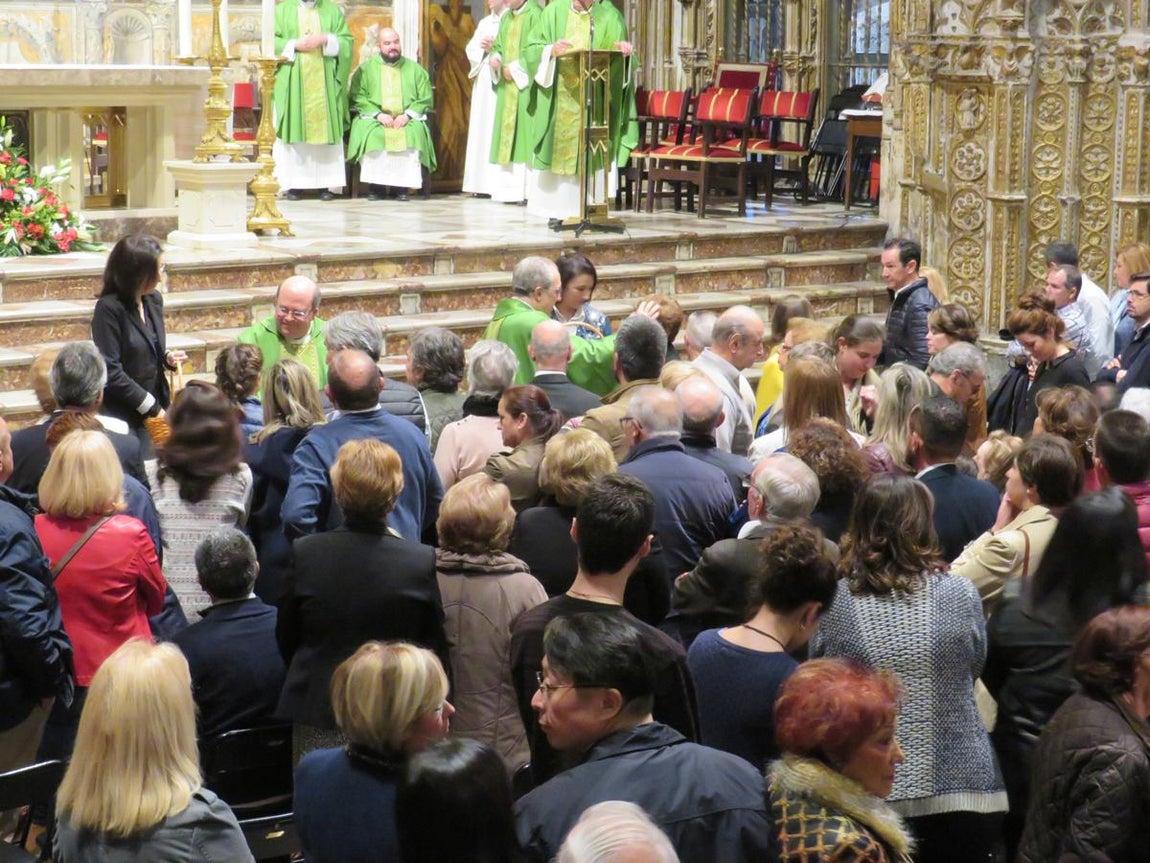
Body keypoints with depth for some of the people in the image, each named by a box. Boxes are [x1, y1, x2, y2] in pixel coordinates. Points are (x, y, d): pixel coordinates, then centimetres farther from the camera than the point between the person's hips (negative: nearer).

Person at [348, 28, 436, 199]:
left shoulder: (414, 69, 15)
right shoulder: (366, 69, 12)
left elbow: (425, 99, 7)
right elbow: (357, 97, 2)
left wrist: (407, 115, -10)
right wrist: (378, 114, -14)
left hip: (408, 119, 0)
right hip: (374, 119, 0)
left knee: (413, 134, -33)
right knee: (371, 135, -34)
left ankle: (403, 186, -28)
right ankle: (376, 185, -26)